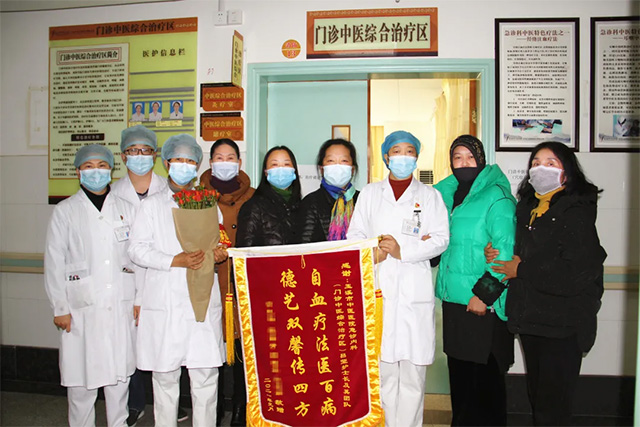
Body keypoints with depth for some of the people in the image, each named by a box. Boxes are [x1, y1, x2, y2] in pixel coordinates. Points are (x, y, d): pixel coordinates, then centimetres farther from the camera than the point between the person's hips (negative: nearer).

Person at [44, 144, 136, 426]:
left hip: (121, 307, 2)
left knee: (119, 373, 10)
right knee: (81, 377, 4)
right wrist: (60, 308, -2)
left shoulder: (125, 209, 9)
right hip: (82, 308, -2)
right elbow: (54, 262, 2)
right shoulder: (65, 211, 3)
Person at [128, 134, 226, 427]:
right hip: (164, 302, -1)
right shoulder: (152, 205, 10)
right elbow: (137, 249, 1)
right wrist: (175, 260, -14)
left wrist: (219, 254, -6)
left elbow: (220, 243, 18)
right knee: (165, 375, 5)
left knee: (206, 376, 2)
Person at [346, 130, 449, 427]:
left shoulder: (430, 196, 12)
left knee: (413, 373, 1)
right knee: (382, 371, 1)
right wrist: (375, 251, -10)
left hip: (415, 293, 0)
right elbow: (354, 235, 10)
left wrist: (403, 250, -11)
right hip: (378, 290, 1)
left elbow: (440, 239, 2)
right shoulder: (369, 193, 16)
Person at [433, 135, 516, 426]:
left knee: (486, 376, 4)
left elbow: (505, 251, -16)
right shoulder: (447, 194, 12)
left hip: (484, 304, -6)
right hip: (453, 298, 7)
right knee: (458, 370, 16)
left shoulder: (496, 196, -9)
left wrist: (484, 293, -18)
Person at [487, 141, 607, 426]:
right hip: (530, 317, 7)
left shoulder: (576, 212, -11)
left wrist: (521, 270, -14)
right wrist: (495, 255, -4)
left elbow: (576, 272, -21)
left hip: (563, 324, -7)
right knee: (536, 394, 19)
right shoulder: (526, 208, 12)